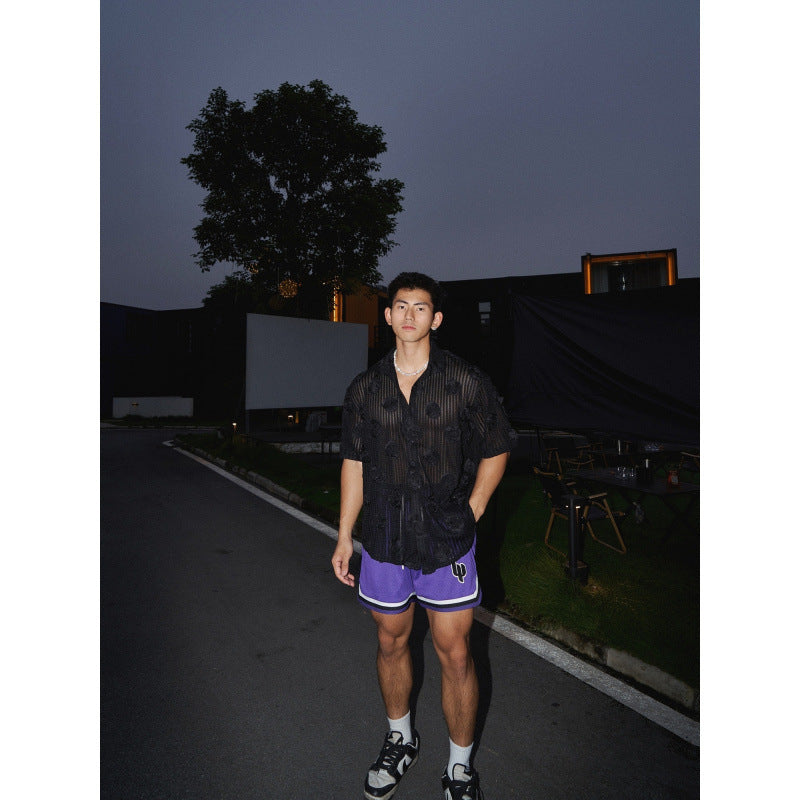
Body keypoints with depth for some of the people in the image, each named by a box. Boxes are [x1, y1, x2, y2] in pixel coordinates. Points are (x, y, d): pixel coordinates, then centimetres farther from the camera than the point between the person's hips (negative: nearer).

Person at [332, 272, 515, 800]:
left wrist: (469, 515, -3)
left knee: (455, 654, 7)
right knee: (392, 642, 18)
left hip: (447, 542, -2)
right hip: (384, 539, 3)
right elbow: (354, 463, 6)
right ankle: (400, 741, 46)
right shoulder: (366, 389, 1)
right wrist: (345, 536, 6)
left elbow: (496, 449, 2)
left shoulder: (466, 381, -7)